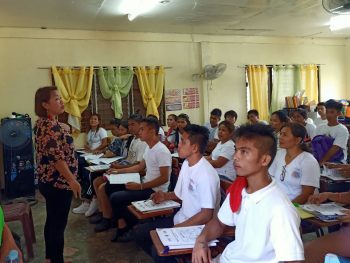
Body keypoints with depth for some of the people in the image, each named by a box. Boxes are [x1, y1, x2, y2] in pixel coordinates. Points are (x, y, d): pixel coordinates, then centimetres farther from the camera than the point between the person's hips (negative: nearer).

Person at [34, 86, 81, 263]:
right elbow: (57, 157, -26)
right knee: (58, 224, 2)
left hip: (47, 180, 10)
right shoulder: (52, 126, -22)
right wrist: (72, 180, -23)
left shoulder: (42, 123, 9)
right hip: (58, 182, -10)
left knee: (52, 220, 21)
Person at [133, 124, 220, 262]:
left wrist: (177, 228, -19)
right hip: (180, 219, 9)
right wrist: (166, 196, 4)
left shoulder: (206, 174, -23)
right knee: (138, 231, 5)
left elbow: (207, 215, -23)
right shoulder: (186, 163, 4)